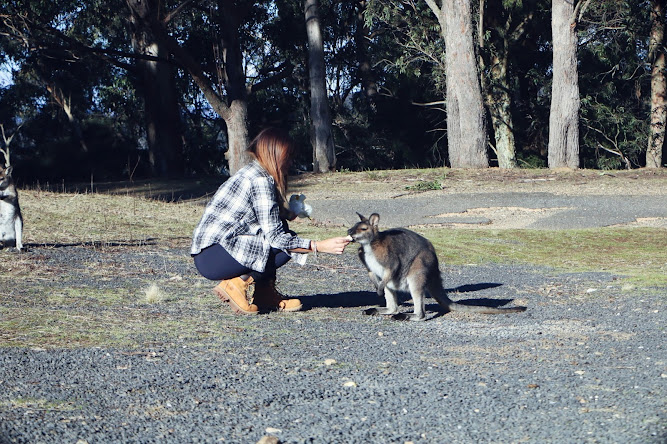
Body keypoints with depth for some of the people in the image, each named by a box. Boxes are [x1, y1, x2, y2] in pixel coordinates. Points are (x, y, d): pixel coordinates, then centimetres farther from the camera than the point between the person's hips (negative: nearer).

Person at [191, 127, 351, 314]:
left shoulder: (251, 173, 13)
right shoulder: (261, 180, -15)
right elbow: (275, 237, -19)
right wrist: (320, 246, -18)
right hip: (211, 258, -10)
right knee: (285, 245, -15)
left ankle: (264, 292, 10)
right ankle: (238, 284, -7)